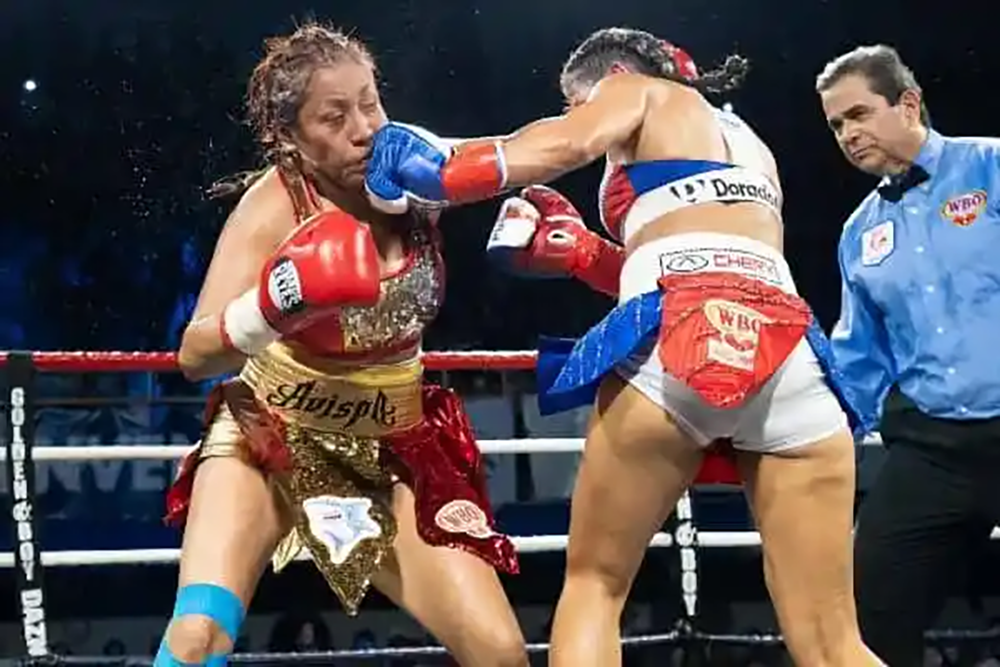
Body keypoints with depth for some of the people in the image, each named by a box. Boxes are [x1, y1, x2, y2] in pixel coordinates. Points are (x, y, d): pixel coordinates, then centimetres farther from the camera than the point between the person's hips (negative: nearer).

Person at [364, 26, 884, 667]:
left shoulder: (642, 91, 20)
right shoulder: (748, 142, 39)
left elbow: (566, 143, -2)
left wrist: (439, 172, 2)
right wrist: (582, 253, 34)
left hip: (679, 343, -5)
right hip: (788, 352, 5)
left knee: (594, 585, 13)